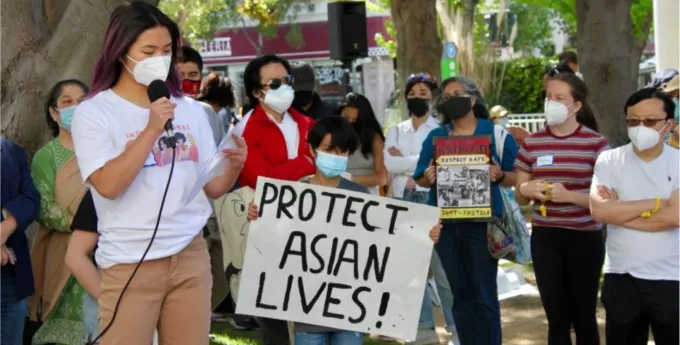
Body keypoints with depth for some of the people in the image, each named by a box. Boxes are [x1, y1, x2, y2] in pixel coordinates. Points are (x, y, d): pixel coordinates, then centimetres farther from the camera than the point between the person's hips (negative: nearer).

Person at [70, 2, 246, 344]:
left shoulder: (190, 109, 8)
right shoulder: (93, 112, -5)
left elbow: (211, 187, 9)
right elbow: (108, 186, -17)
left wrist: (234, 166, -12)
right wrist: (151, 130, -22)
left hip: (191, 255, 4)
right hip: (129, 264, -4)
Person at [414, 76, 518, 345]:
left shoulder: (496, 133, 0)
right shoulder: (435, 136, 10)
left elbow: (516, 178, 0)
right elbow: (420, 179, 10)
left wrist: (499, 175, -20)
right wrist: (428, 178, -11)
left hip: (482, 222, -3)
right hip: (446, 223, 3)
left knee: (484, 294, -2)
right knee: (461, 293, 11)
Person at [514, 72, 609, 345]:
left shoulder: (596, 143, -6)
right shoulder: (532, 143, 5)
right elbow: (520, 198, 12)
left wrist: (569, 195, -21)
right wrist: (525, 189, -10)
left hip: (584, 238, -3)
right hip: (544, 238, 3)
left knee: (583, 315, 7)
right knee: (556, 317, 8)